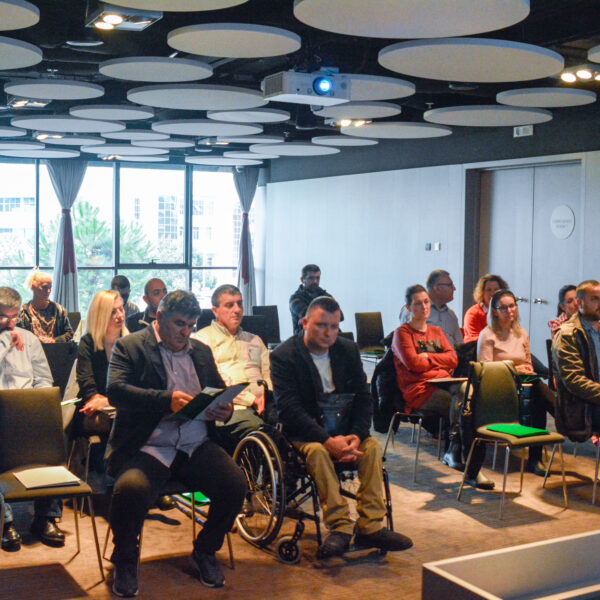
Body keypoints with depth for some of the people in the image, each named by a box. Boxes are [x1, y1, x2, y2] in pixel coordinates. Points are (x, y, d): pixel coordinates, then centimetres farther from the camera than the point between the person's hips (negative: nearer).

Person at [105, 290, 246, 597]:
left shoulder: (201, 351, 21)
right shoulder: (129, 346, 4)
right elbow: (115, 390, -11)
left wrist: (224, 410, -2)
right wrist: (166, 400, -24)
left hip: (197, 446, 4)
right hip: (146, 447, -4)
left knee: (236, 485, -21)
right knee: (130, 490, -33)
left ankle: (204, 553, 9)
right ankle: (125, 563, -1)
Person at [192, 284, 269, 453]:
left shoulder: (255, 340, 33)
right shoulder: (203, 338, 13)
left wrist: (267, 396, -2)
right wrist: (251, 399, -9)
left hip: (263, 407, 5)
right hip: (232, 408, -5)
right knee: (258, 430, -39)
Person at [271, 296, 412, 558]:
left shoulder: (348, 351, 5)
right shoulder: (283, 356, -10)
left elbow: (363, 398, 3)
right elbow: (289, 408, -19)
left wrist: (356, 435, -17)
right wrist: (328, 441, -29)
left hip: (342, 430, 4)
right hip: (303, 433, -4)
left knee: (372, 446, -21)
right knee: (318, 451, -34)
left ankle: (370, 526, -20)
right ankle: (340, 526, -31)